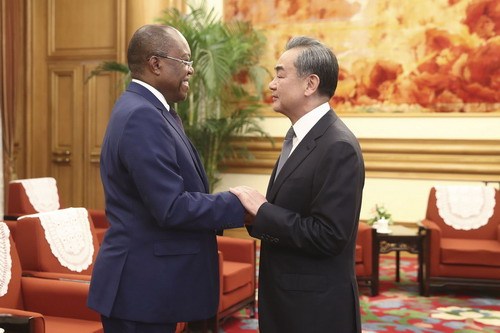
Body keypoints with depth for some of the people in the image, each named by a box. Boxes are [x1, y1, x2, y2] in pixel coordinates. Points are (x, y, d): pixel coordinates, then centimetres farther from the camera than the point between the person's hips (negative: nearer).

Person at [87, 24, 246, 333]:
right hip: (142, 285, -10)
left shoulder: (150, 110, 11)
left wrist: (229, 203, 2)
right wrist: (238, 204, -16)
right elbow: (171, 208, -25)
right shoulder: (141, 116, -20)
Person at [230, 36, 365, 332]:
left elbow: (328, 237, -25)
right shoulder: (303, 137, 8)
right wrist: (255, 209, -4)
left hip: (317, 307, -9)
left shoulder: (338, 147, -21)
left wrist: (262, 210, -19)